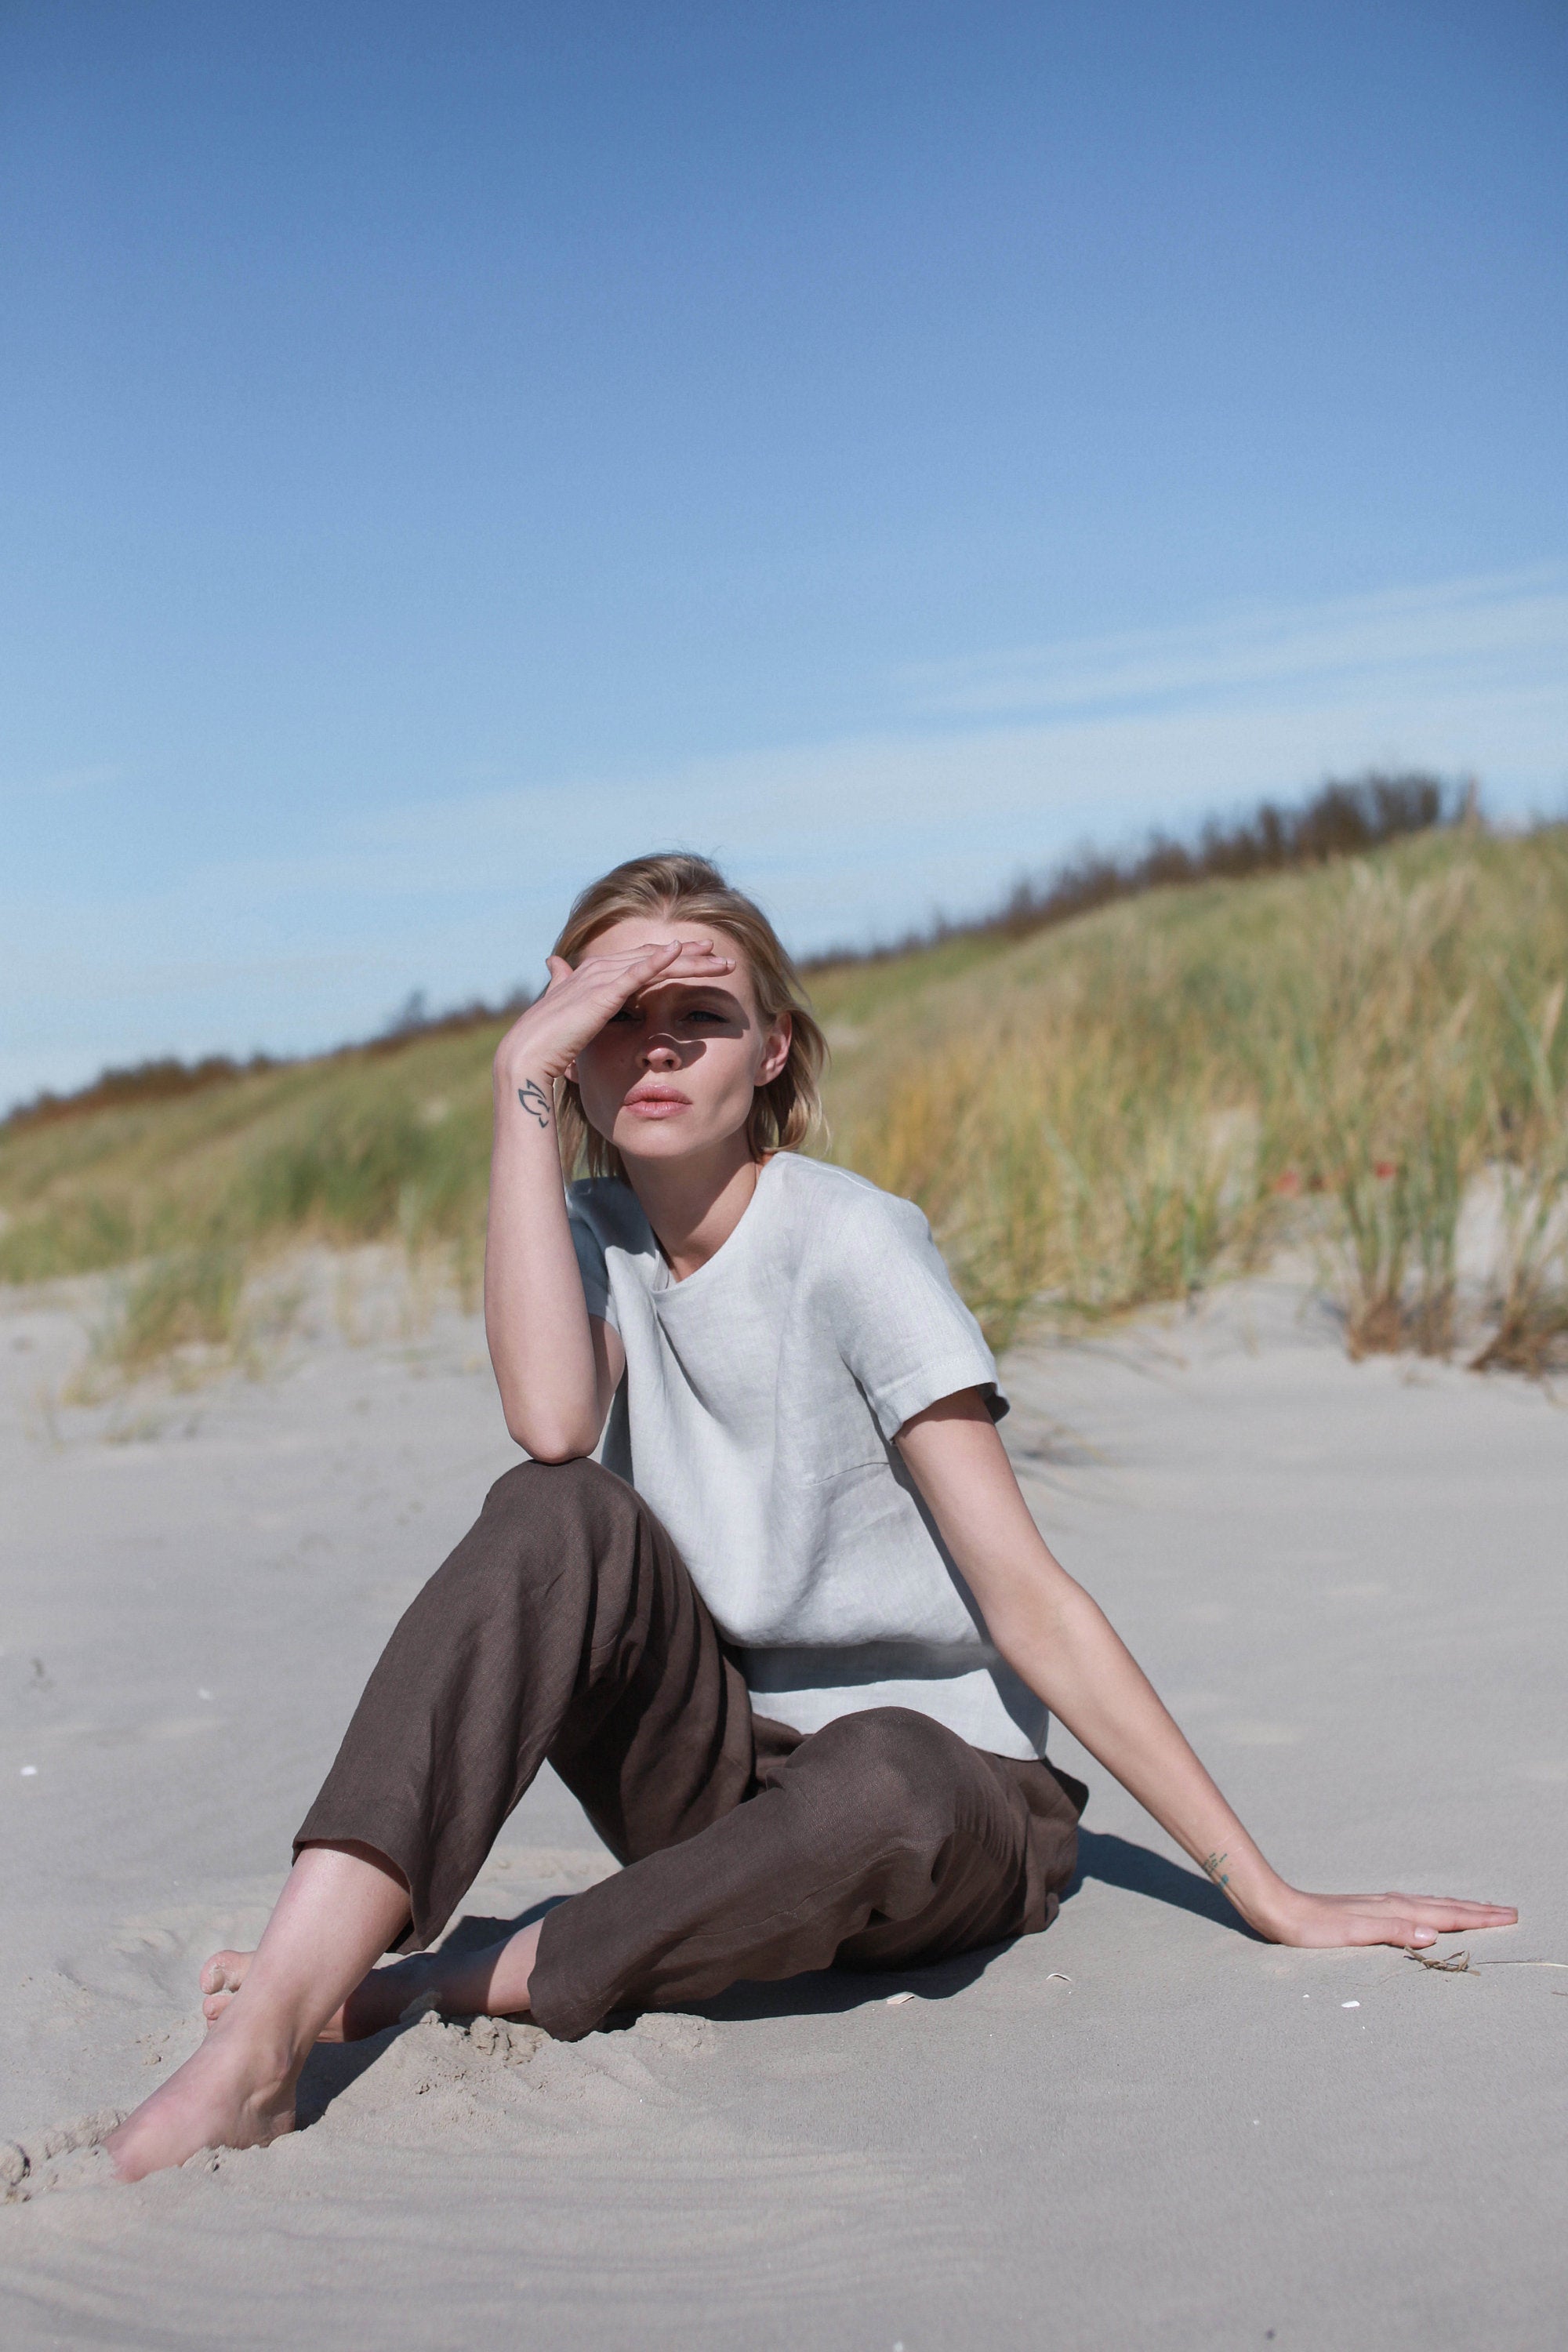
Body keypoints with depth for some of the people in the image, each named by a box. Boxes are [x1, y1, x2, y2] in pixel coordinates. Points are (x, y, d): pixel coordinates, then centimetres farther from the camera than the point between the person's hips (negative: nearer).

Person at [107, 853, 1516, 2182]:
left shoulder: (850, 1243, -14)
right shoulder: (595, 1235, 0)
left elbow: (1028, 1598, -15)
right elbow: (553, 1420, -25)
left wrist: (1269, 1896, -16)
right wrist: (524, 1081, -21)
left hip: (948, 1789, -3)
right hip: (712, 1777, 3)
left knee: (871, 1789, -40)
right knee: (561, 1516, -26)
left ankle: (426, 1989, -20)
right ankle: (265, 2036, -33)